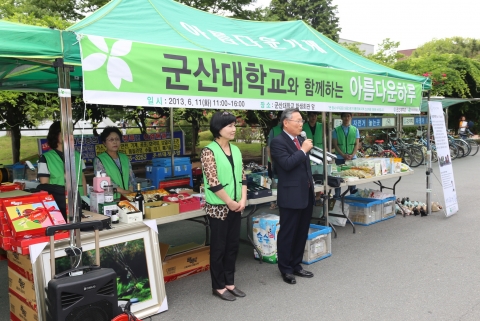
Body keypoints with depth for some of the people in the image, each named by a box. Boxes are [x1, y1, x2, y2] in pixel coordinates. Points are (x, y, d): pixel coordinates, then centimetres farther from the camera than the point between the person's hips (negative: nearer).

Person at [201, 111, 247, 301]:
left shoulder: (235, 150, 8)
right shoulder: (209, 151, -13)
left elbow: (242, 176, 10)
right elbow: (213, 182, -18)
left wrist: (242, 200, -2)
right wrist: (230, 202, -13)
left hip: (236, 206, 7)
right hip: (218, 207, -7)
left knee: (233, 246, 14)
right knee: (219, 247, 5)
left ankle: (229, 283, 28)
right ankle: (218, 287, 19)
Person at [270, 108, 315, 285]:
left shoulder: (301, 140, 12)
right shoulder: (278, 142, -12)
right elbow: (287, 164, -25)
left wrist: (311, 184, 18)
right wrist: (303, 150, -17)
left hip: (306, 194, 8)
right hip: (291, 196, -8)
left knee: (302, 233, 16)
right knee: (287, 234, 4)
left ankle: (296, 266, 29)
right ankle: (286, 269, 17)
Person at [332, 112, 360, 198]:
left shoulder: (355, 130, 6)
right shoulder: (336, 130, 0)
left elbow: (357, 144, 4)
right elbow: (335, 144, -3)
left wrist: (352, 155, -11)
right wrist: (343, 155, -14)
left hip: (352, 157, 2)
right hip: (339, 158, -1)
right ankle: (337, 196, 8)